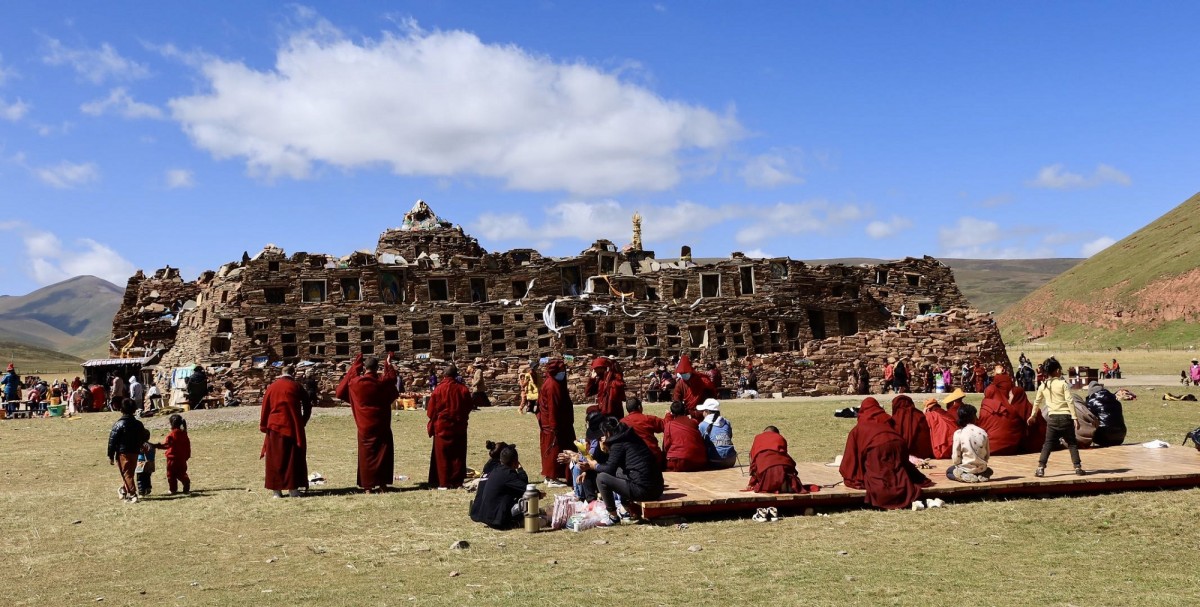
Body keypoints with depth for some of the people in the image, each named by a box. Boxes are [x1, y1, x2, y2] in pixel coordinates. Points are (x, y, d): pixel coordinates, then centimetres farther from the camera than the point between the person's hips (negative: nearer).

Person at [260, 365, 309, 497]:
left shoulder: (271, 387, 5)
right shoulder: (296, 386, 0)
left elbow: (265, 408, 5)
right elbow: (307, 405, 4)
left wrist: (263, 427, 10)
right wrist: (302, 422, 15)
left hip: (274, 427, 2)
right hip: (292, 427, -2)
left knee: (275, 458, 7)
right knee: (293, 458, 5)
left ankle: (277, 490, 7)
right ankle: (293, 489, 4)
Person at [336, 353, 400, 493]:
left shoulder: (356, 382, -7)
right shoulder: (383, 381, -7)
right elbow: (392, 377, 17)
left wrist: (356, 363, 23)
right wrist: (388, 364, 32)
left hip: (364, 426, 0)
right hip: (381, 424, 0)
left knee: (366, 454, 5)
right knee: (383, 452, 9)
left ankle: (368, 485, 3)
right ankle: (383, 483, 7)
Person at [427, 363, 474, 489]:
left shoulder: (439, 389, -10)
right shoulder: (463, 389, -3)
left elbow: (431, 409, -3)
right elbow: (468, 408, 6)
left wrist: (431, 423, 14)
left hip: (442, 426, -2)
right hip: (459, 426, 2)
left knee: (442, 455, 5)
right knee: (458, 455, 8)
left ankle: (444, 482, 4)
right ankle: (457, 481, 8)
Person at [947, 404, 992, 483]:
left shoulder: (958, 433, -13)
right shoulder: (983, 432, -4)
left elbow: (956, 458, -11)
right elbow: (987, 455, 3)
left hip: (966, 469, -3)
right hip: (981, 469, 3)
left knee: (948, 471, 28)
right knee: (989, 470, 39)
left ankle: (965, 477, -3)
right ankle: (981, 476, 3)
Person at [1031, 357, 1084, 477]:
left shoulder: (1043, 385, 6)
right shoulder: (1063, 383, -6)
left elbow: (1037, 402, 18)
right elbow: (1070, 401, -11)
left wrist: (1033, 415, 32)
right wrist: (1075, 417, -11)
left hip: (1052, 418, 2)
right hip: (1065, 417, -2)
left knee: (1048, 444, 6)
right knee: (1072, 443, 8)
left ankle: (1040, 468, -3)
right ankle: (1078, 467, 6)